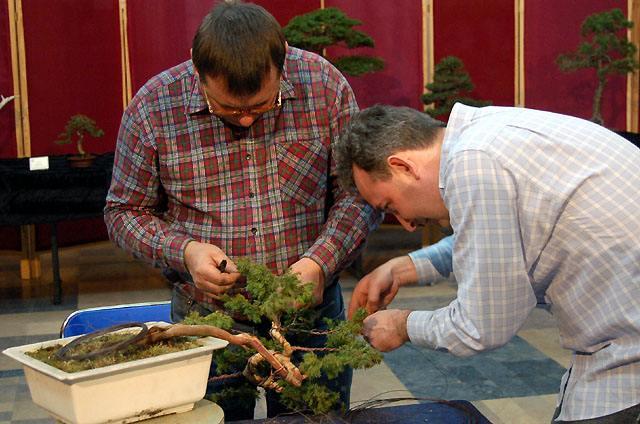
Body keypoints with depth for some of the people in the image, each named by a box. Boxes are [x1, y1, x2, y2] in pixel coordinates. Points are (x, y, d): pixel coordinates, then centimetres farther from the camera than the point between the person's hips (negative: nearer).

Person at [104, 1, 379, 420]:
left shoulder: (324, 84, -9)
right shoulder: (153, 107, -11)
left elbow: (359, 193, -3)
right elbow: (125, 211, 0)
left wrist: (320, 263, -17)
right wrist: (183, 252, -17)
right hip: (205, 321, -1)